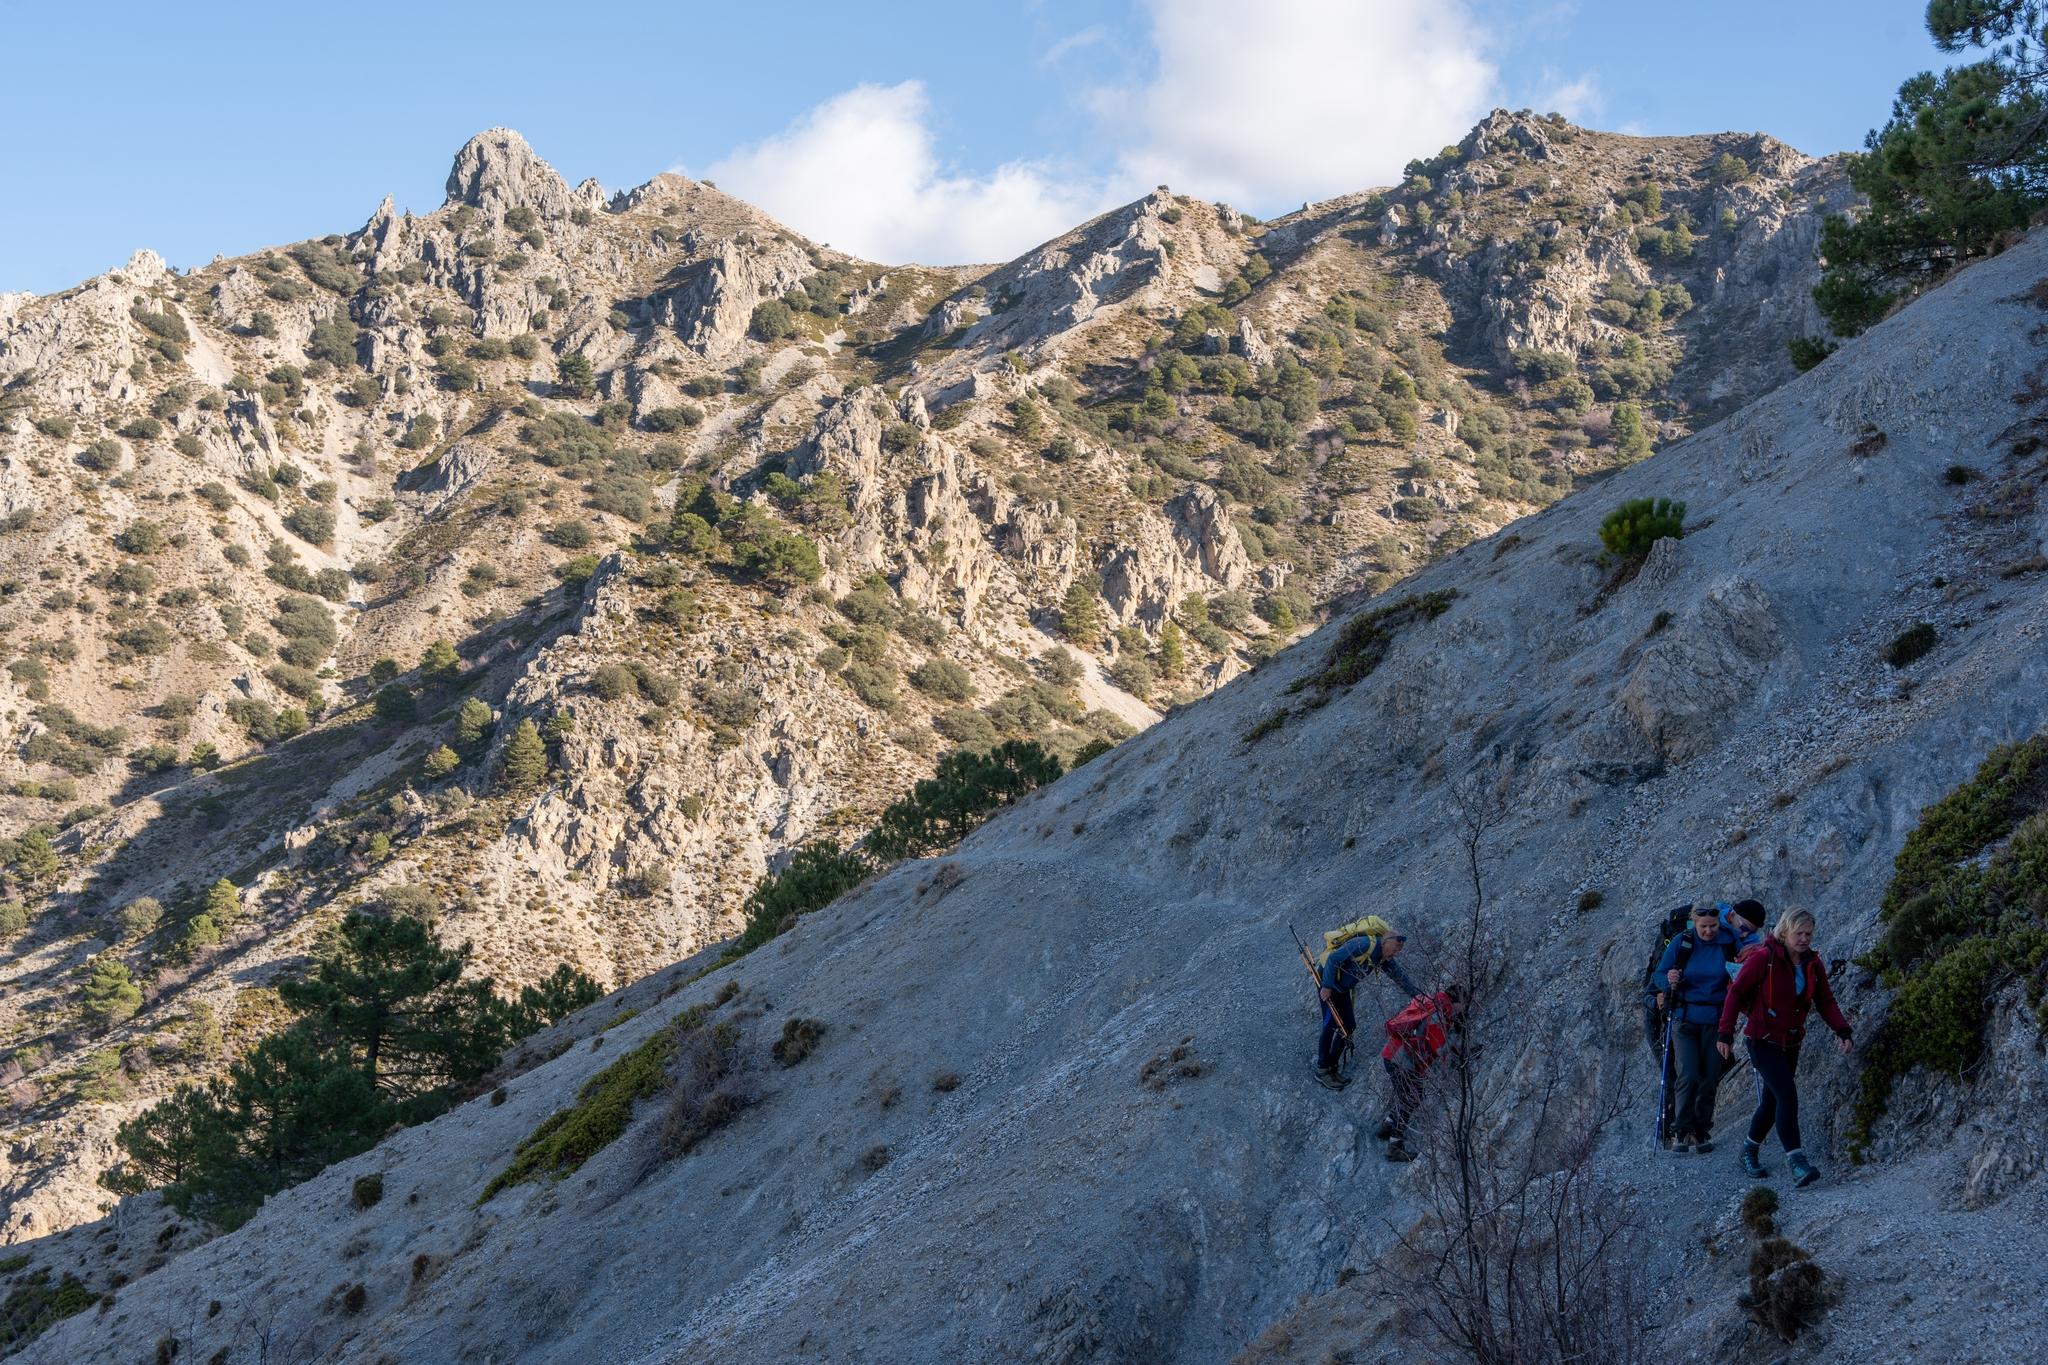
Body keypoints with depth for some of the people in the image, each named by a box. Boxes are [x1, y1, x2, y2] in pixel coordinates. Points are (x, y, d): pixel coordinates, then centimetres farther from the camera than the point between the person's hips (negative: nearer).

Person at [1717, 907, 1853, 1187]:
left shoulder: (1813, 964, 2)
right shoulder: (1763, 958, -16)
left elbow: (1825, 1001, 6)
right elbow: (1736, 994, -11)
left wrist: (1842, 1030, -10)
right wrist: (1726, 1034, -13)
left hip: (1791, 1043, 6)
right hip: (1762, 1040, -6)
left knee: (1772, 1101, 15)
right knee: (1787, 1094, -21)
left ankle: (1750, 1150, 37)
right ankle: (1796, 1163, -26)